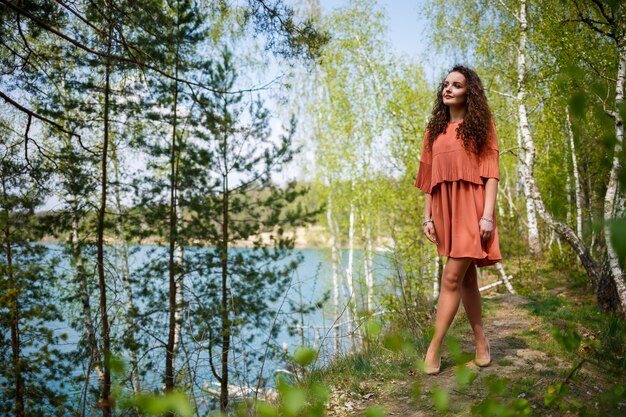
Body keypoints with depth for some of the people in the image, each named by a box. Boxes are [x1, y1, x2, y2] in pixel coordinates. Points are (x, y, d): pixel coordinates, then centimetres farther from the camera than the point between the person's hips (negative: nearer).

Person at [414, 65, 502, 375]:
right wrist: (427, 217, 6)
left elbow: (491, 172, -4)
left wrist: (487, 214, -13)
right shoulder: (435, 130, 16)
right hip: (444, 209, 5)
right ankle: (481, 342, 19)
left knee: (452, 277, -11)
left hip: (471, 207, -5)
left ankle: (434, 349, -7)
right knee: (466, 278, 9)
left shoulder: (481, 125, 4)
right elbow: (429, 178, 13)